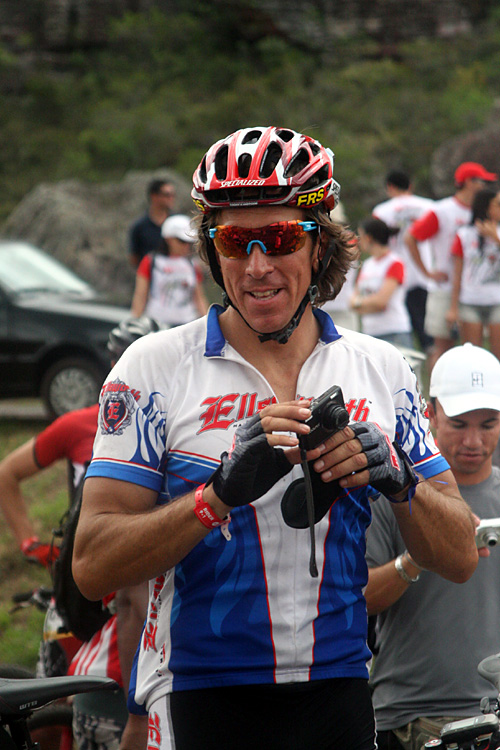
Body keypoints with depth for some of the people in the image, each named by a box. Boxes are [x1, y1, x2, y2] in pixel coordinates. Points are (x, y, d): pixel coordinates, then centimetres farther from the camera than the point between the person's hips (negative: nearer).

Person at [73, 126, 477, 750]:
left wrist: (399, 481, -15)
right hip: (204, 699, -3)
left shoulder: (382, 369, 5)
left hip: (341, 694, 3)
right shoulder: (155, 365, -4)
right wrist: (224, 491, -24)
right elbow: (93, 567, -11)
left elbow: (460, 558, 5)